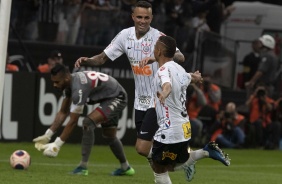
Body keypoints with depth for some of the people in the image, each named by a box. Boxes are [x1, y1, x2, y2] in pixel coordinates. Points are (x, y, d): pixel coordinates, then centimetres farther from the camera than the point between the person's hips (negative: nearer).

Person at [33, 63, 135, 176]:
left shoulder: (79, 88, -34)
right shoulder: (69, 83, -5)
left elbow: (73, 121, -31)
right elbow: (63, 112, 2)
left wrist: (57, 145, -28)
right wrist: (47, 136, -5)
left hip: (117, 98, -11)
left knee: (88, 123, -26)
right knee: (109, 136, 23)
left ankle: (83, 167, -22)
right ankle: (125, 168, 43)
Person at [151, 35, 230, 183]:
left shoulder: (164, 70, -16)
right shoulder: (179, 69, 11)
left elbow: (167, 85, -41)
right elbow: (193, 78, 34)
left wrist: (164, 93, -64)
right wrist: (196, 77, 59)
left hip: (169, 130, -9)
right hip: (183, 128, 9)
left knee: (159, 169, 1)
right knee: (171, 166, 22)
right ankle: (206, 152, 12)